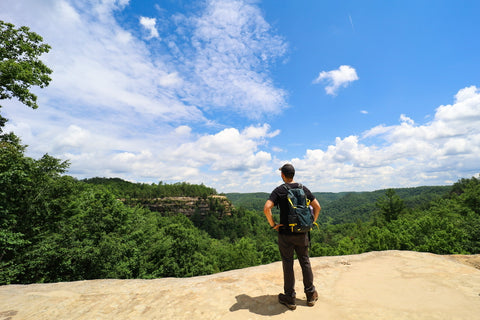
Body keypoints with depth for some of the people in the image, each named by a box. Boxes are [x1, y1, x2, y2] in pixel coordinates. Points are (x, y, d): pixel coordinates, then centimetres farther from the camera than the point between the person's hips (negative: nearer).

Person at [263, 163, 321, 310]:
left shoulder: (279, 190, -11)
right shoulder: (303, 188, 1)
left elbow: (266, 208, -23)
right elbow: (317, 207, 2)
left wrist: (273, 224, -11)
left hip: (286, 233, -3)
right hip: (302, 233, 4)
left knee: (288, 265, 9)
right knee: (305, 262, 17)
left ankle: (290, 298, 22)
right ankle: (311, 295, 31)